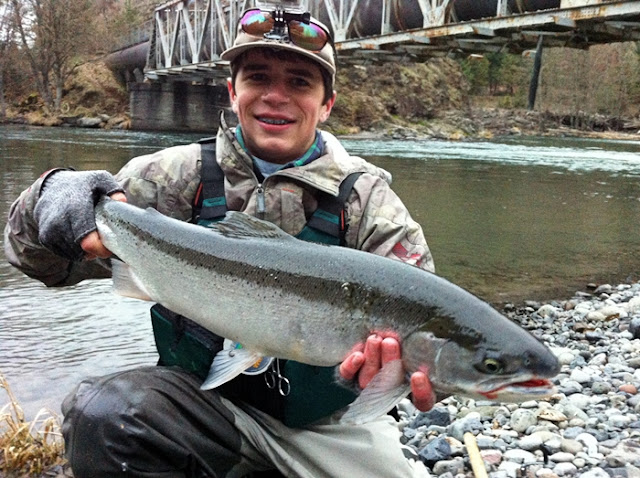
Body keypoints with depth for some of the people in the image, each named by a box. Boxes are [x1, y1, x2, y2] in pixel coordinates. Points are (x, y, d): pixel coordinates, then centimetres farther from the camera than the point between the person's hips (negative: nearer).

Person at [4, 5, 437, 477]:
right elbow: (41, 258, -2)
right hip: (205, 396, 0)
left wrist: (408, 358, -39)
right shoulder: (179, 176, -2)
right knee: (99, 414, -25)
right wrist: (55, 196, -27)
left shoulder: (364, 196, -5)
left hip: (328, 418, 1)